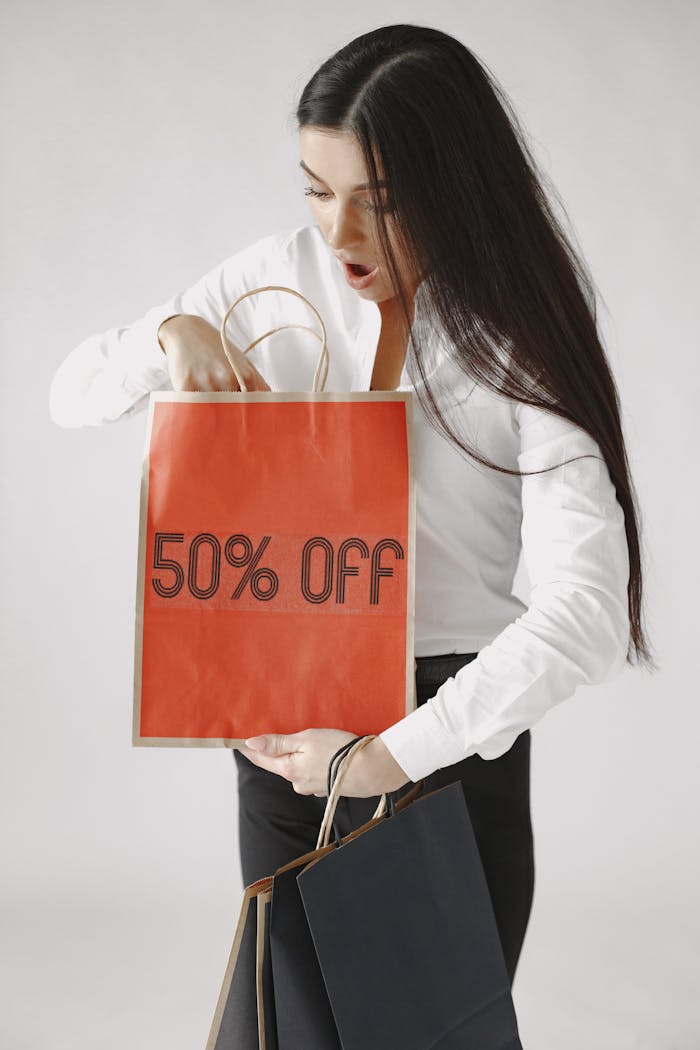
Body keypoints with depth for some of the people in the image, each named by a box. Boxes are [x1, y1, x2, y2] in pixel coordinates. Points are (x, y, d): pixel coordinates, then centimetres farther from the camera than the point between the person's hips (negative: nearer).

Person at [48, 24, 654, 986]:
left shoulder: (524, 354, -15)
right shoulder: (280, 275, -3)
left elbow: (585, 614, -26)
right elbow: (73, 397, 5)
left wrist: (393, 756, -27)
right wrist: (173, 333, -16)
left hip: (453, 730, -3)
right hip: (283, 727, 3)